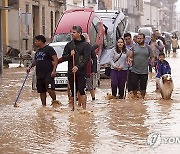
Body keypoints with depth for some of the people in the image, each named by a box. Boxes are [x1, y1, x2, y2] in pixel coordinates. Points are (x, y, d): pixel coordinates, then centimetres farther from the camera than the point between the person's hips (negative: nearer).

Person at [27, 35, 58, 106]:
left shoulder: (49, 49, -5)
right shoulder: (38, 51, 19)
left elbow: (56, 59, -11)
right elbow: (35, 61, 29)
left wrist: (54, 70, -19)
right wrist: (30, 67, 11)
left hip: (48, 74, -8)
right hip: (39, 75, 8)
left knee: (50, 89, -18)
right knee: (42, 91, 9)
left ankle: (54, 101, 1)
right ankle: (44, 105, 16)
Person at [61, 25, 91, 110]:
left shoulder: (86, 45, -1)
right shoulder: (69, 45, 11)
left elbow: (86, 59, -8)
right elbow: (64, 57, 12)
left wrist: (78, 67, -19)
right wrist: (70, 55, -9)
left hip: (81, 72, -4)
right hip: (71, 72, 4)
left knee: (81, 90, -9)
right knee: (73, 91, 8)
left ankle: (84, 108, -6)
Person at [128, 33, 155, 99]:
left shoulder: (148, 47, 5)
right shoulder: (134, 47, 5)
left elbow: (152, 57, 8)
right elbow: (130, 56, 3)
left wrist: (152, 61, -12)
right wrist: (129, 59, -19)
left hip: (144, 71, 0)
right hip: (134, 71, 0)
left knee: (143, 86, 6)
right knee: (134, 84, -1)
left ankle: (142, 98, 19)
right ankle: (135, 96, 17)